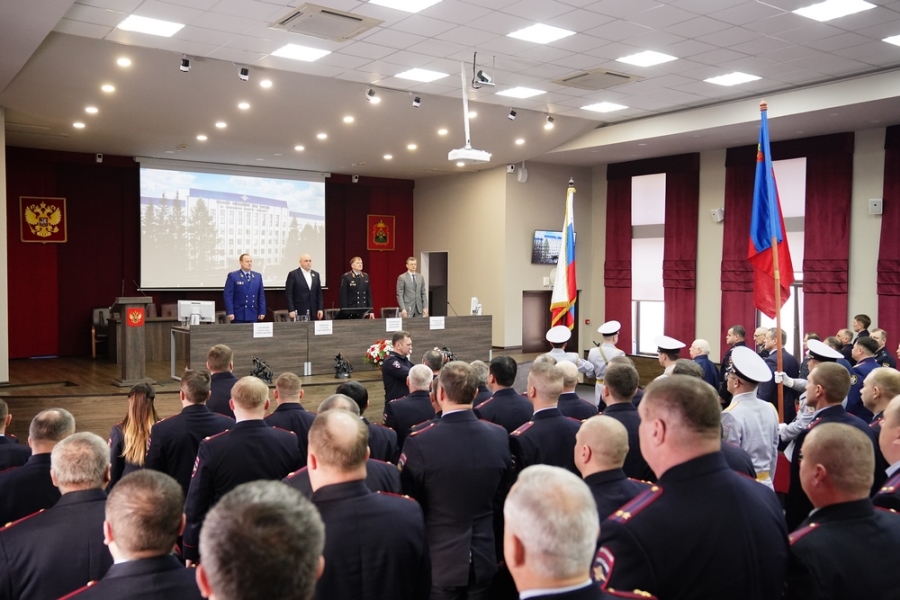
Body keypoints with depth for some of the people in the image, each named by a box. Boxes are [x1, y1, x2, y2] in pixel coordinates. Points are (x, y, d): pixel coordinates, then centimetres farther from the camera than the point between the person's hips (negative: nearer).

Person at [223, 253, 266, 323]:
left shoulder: (258, 276, 10)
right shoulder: (232, 276, -2)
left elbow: (261, 295, 11)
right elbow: (228, 296, -6)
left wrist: (262, 312, 5)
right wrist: (230, 312, -13)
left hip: (253, 315, 4)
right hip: (238, 315, -4)